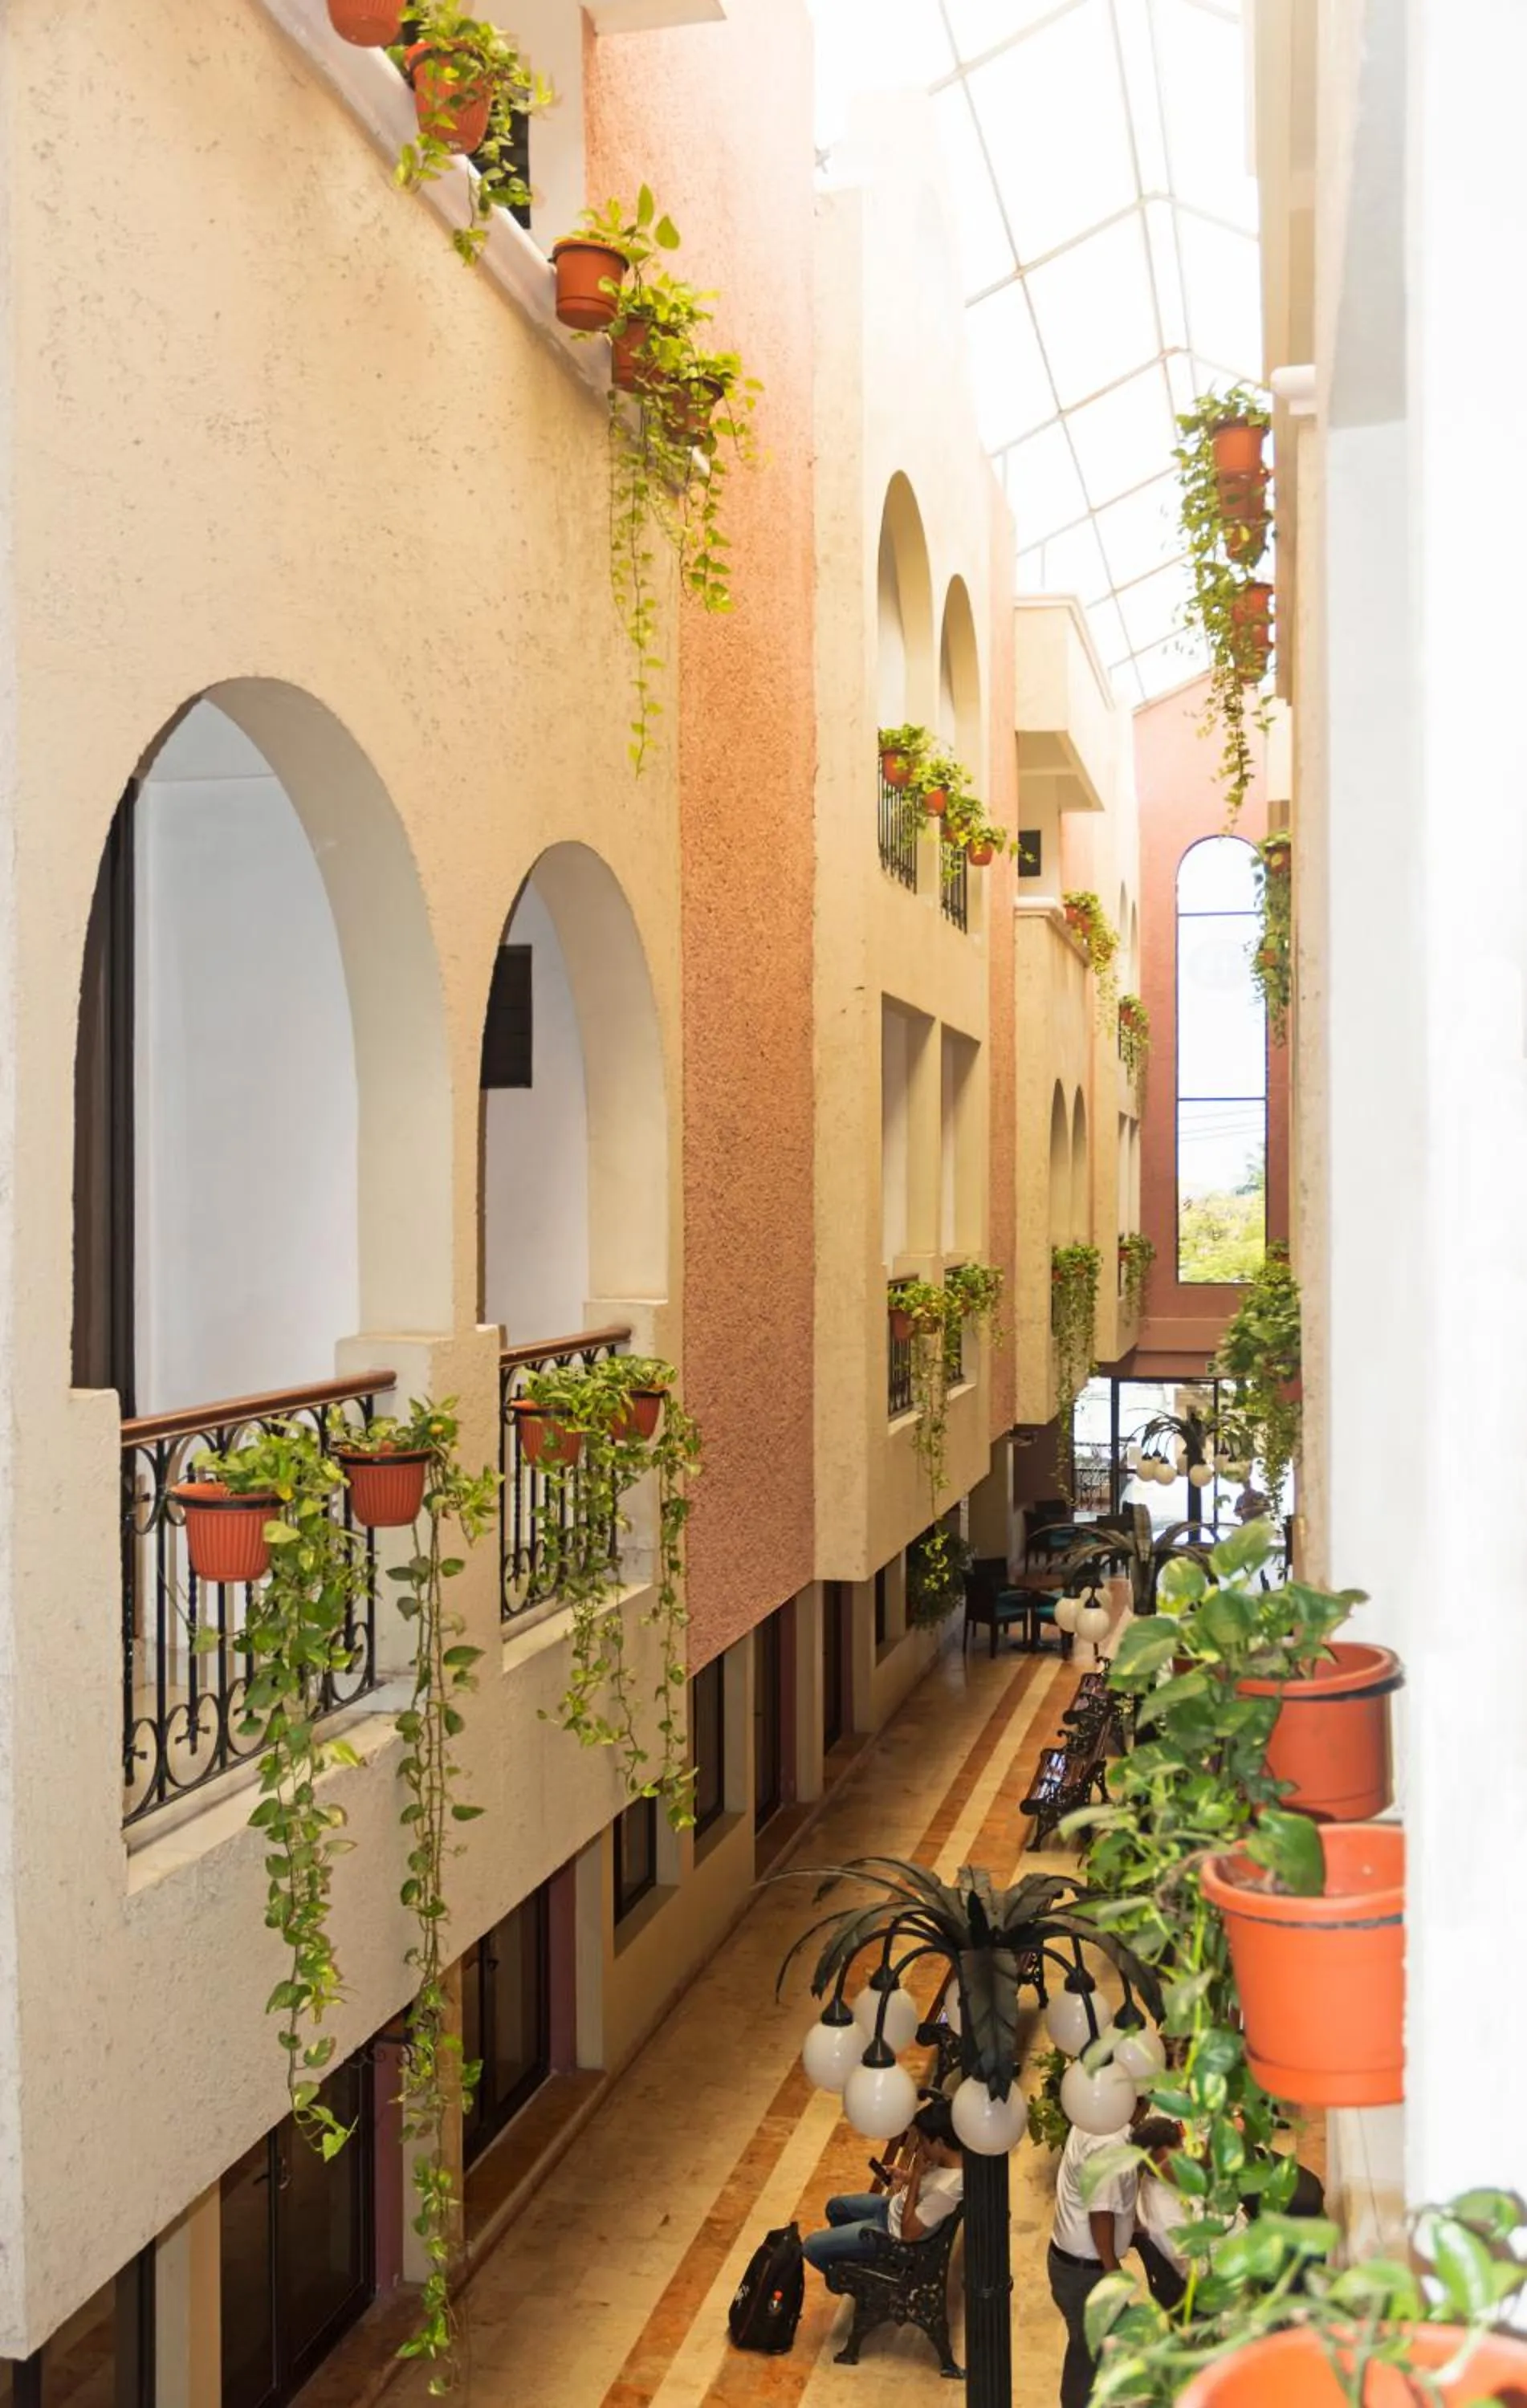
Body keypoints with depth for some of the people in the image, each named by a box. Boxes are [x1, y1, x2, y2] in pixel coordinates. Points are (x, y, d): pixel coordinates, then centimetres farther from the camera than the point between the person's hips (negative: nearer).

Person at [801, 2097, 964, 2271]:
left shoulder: (945, 2189, -40)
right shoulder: (955, 2155, -15)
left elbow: (909, 2232, -29)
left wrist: (916, 2174, -31)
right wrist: (908, 2177, -8)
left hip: (895, 2232, -9)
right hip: (895, 2208, 9)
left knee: (811, 2246, -1)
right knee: (835, 2206, 27)